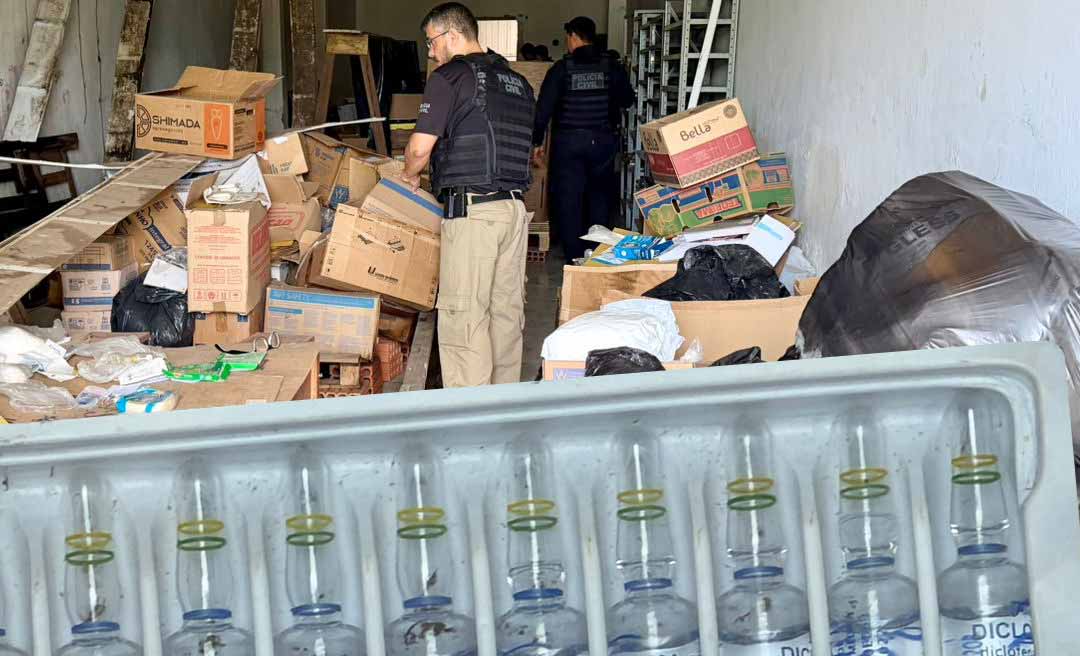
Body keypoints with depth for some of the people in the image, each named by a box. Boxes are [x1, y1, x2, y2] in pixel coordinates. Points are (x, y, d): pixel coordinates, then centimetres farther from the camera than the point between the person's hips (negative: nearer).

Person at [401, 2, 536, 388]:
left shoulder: (449, 77, -5)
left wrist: (410, 176, 11)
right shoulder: (518, 83, 17)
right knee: (507, 312, 11)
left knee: (464, 317, -4)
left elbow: (420, 148, -10)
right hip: (515, 207, 7)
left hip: (471, 211, -7)